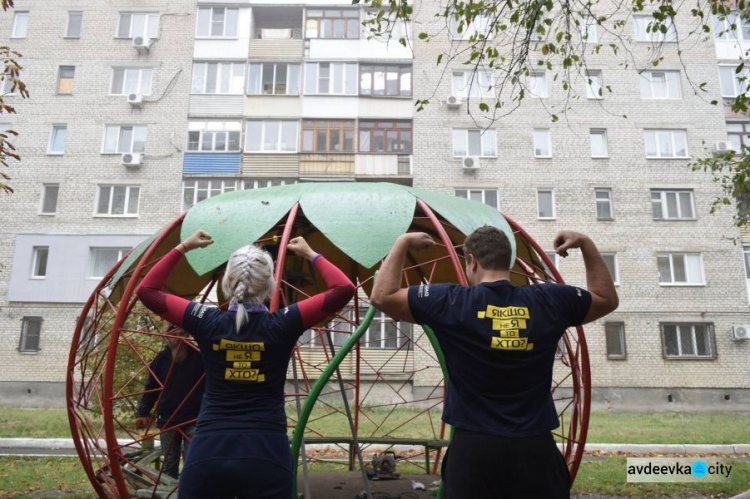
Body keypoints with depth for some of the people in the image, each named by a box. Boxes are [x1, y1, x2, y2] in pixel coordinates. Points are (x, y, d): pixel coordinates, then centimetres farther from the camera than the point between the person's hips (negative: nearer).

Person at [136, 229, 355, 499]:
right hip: (266, 455, -1)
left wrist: (182, 248, 14)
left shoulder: (208, 323, -3)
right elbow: (343, 289, -3)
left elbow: (147, 290, 12)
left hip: (207, 453, 1)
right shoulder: (281, 325, -8)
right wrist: (311, 254, 7)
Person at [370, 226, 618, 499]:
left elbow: (382, 296, -3)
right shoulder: (549, 301, -2)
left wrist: (403, 243, 5)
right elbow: (607, 298, 16)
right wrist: (585, 243, 19)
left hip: (473, 448, -2)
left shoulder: (451, 302, -9)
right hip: (536, 449, 2)